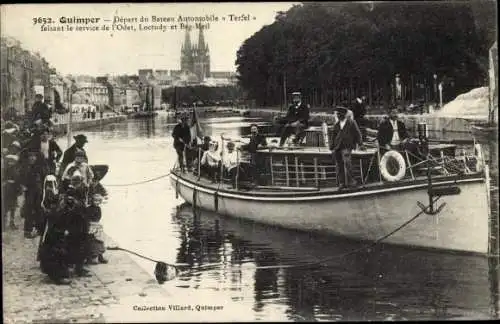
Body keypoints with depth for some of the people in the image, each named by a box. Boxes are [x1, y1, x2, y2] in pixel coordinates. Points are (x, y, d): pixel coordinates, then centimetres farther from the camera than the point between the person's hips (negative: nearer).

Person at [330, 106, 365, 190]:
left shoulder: (351, 122, 6)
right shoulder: (336, 125, 18)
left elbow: (357, 133, 6)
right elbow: (333, 137, 21)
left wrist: (360, 144, 1)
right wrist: (332, 148, 16)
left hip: (346, 146, -5)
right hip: (337, 147, 5)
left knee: (347, 162, -19)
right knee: (339, 165, 1)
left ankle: (349, 181, -10)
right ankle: (341, 183, 5)